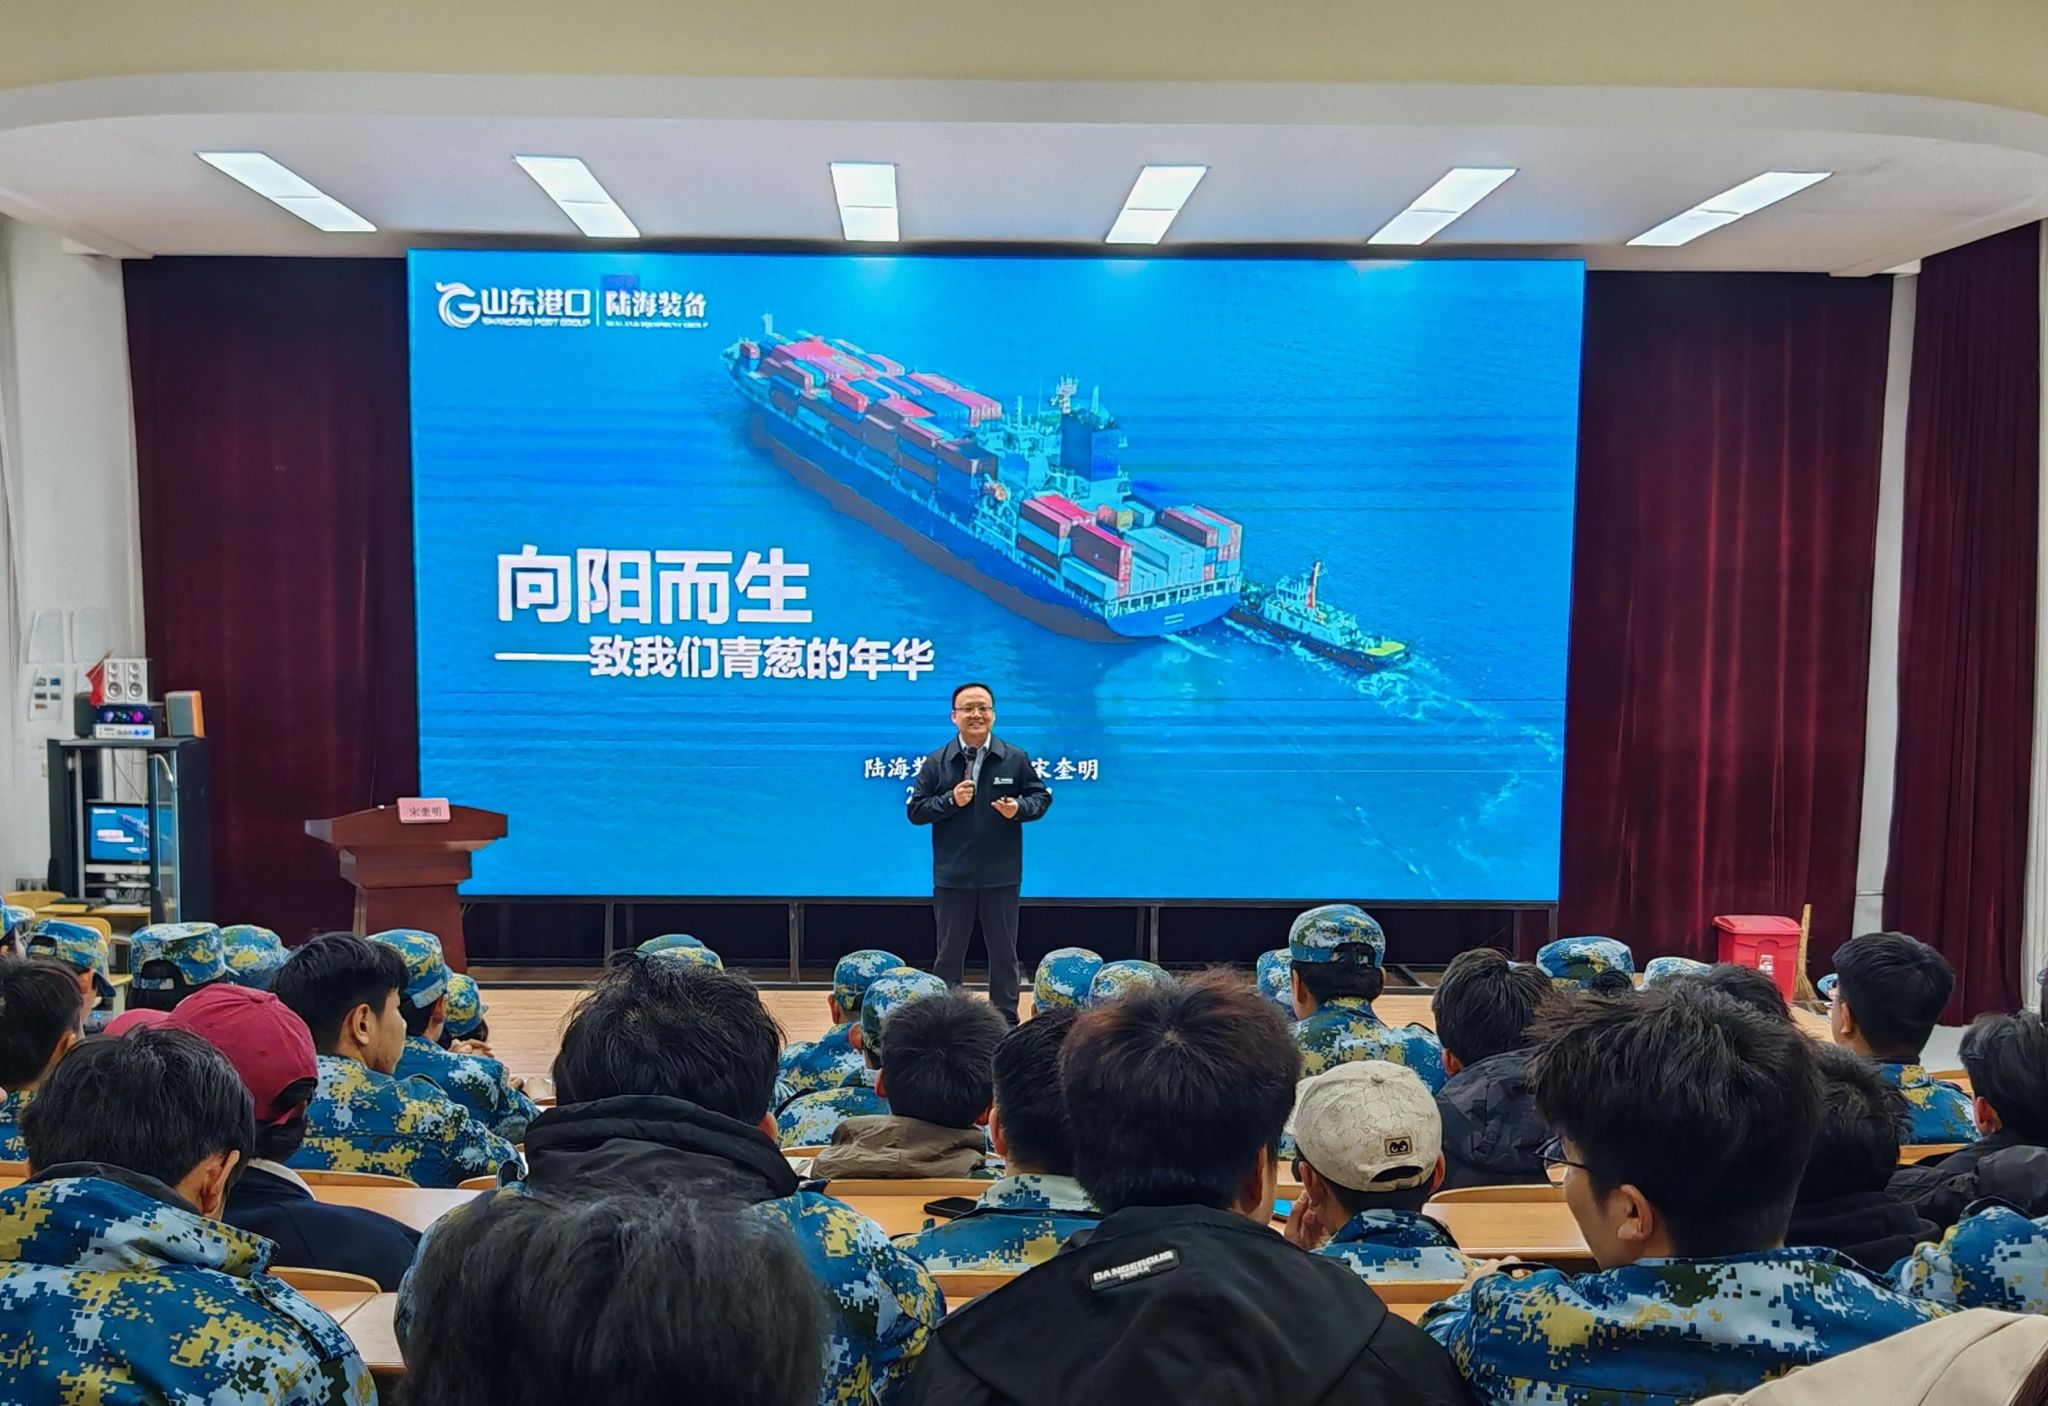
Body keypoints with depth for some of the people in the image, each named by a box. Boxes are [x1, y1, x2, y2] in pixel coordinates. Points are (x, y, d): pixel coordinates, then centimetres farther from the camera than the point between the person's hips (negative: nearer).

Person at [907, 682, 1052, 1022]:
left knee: (1004, 953, 11)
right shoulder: (936, 762, -2)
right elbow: (915, 811, -1)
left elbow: (1042, 797, 4)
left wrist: (1019, 808, -16)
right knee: (949, 954, 10)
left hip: (1001, 877, 0)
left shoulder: (1015, 758, -1)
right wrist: (950, 800, -17)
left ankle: (1006, 1022, 24)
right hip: (952, 878, 0)